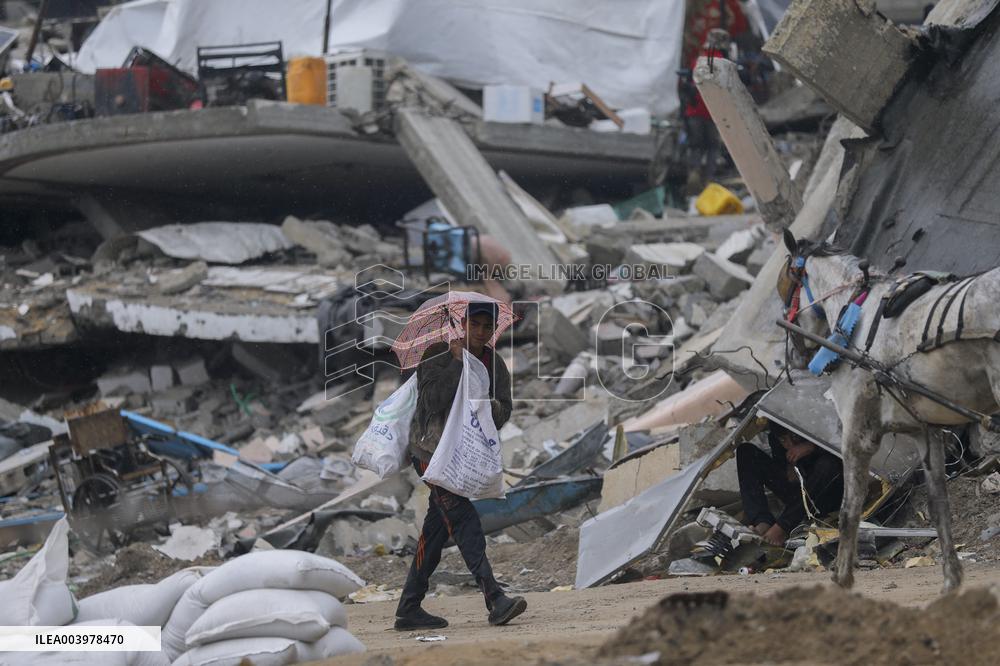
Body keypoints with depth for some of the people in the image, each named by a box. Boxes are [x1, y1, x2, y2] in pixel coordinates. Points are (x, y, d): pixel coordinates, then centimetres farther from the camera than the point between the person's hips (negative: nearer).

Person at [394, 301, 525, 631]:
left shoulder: (495, 366, 7)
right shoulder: (437, 355, -8)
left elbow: (502, 415, 2)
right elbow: (433, 401, -20)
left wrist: (490, 406, -20)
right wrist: (457, 363, -21)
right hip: (432, 449, -6)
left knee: (437, 528, 8)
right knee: (463, 519, -18)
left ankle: (409, 609, 14)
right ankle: (494, 599, -30)